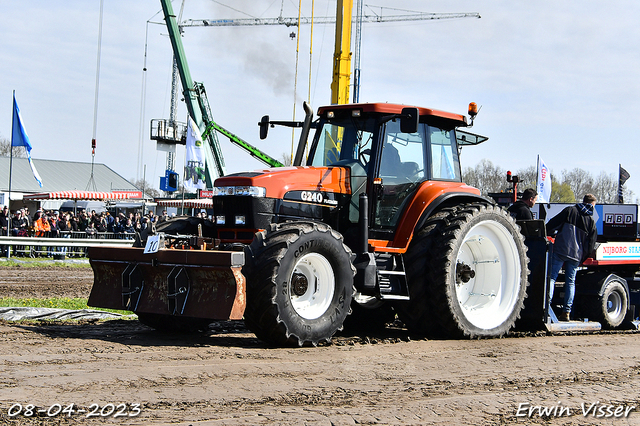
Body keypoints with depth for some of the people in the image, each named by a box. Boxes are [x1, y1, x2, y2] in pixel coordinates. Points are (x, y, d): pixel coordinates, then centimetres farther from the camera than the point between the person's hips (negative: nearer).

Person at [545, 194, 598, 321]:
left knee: (552, 277, 0)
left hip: (560, 250, -2)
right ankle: (566, 312, 7)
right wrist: (582, 258, 19)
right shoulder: (591, 221, 7)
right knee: (570, 282, 10)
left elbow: (552, 224, -1)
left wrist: (549, 234, 17)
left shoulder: (570, 210, 2)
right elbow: (591, 244, 8)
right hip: (576, 255, 2)